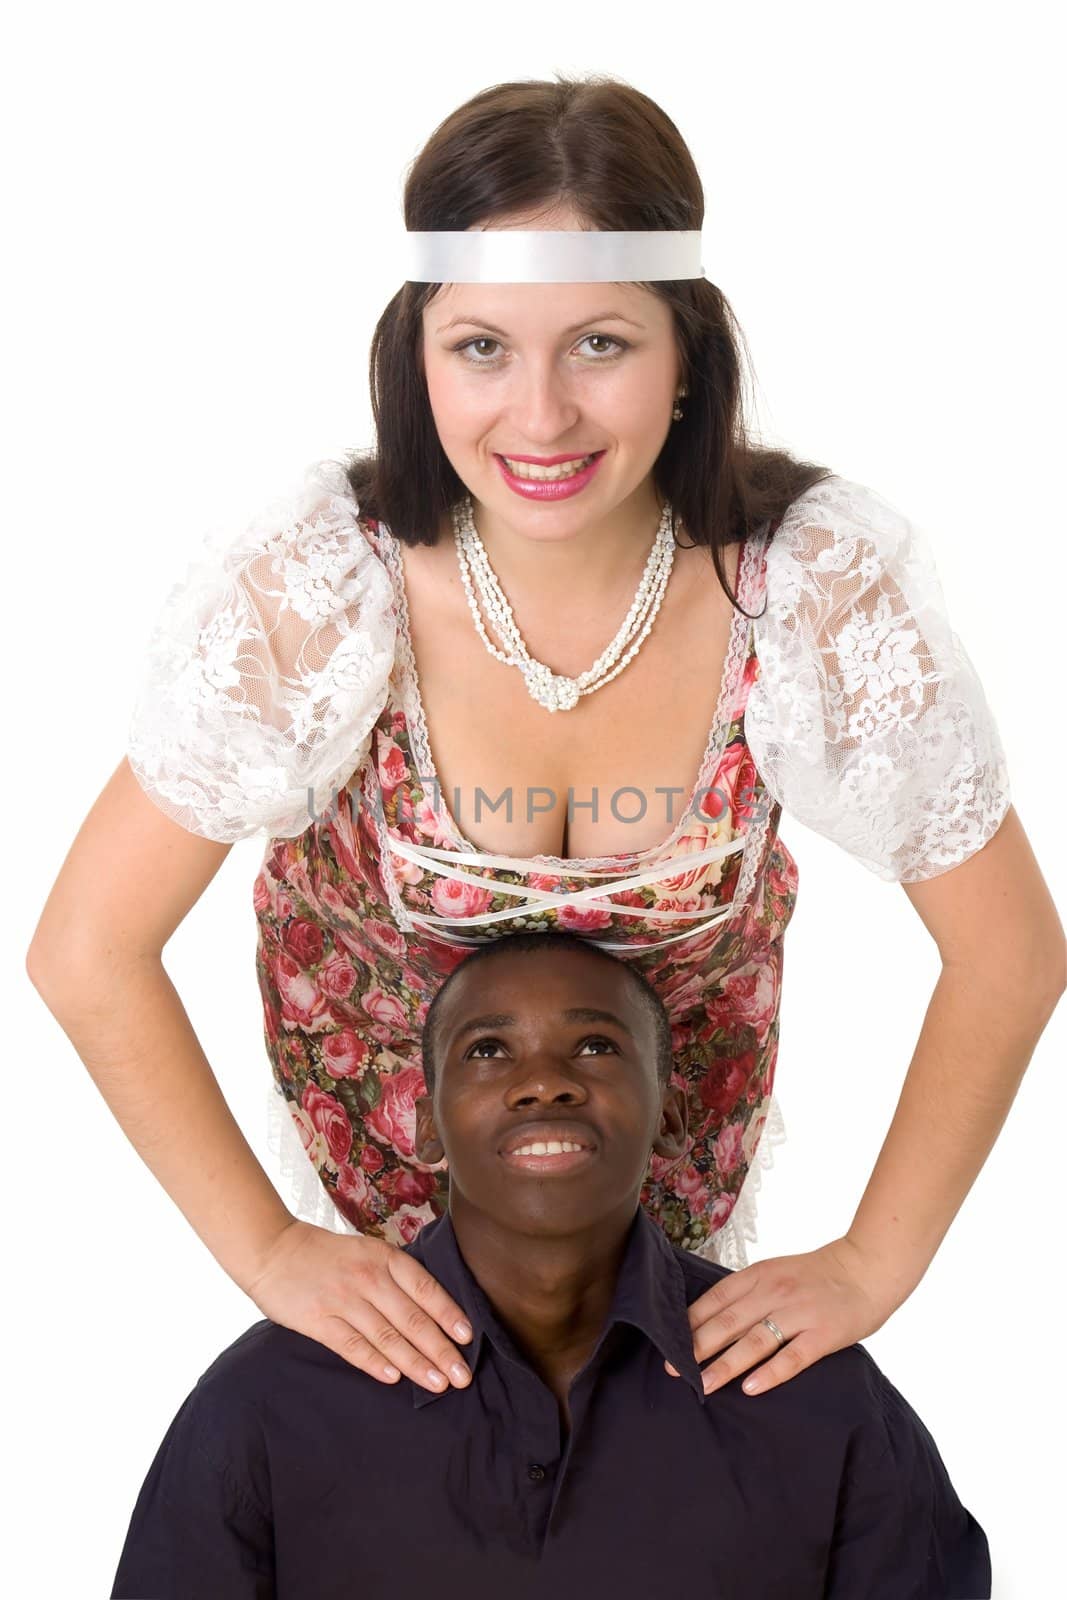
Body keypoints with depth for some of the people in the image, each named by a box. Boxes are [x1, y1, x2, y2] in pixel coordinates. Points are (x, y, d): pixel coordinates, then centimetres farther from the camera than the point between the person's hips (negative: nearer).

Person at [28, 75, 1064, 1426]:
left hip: (688, 1016, 1)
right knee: (408, 1350, 20)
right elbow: (88, 953, -24)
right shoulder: (304, 592, -36)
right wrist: (266, 1250, -21)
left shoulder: (827, 589, -35)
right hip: (380, 1019, 0)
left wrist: (874, 1266, -18)